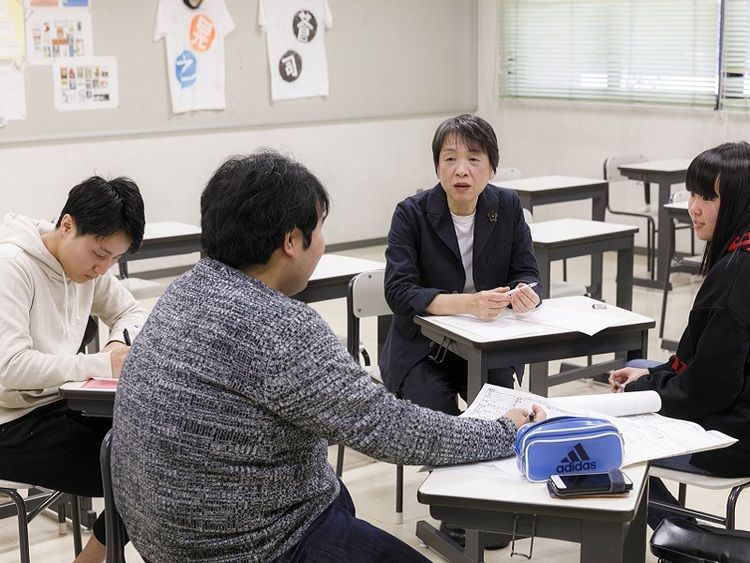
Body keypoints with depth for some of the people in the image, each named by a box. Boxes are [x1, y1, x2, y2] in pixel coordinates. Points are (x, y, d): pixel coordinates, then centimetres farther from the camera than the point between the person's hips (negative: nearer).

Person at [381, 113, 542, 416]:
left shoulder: (508, 206, -1)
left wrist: (525, 293, -25)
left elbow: (526, 274, 1)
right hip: (424, 349, -2)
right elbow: (398, 292, -19)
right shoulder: (411, 214, -10)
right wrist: (469, 303, -33)